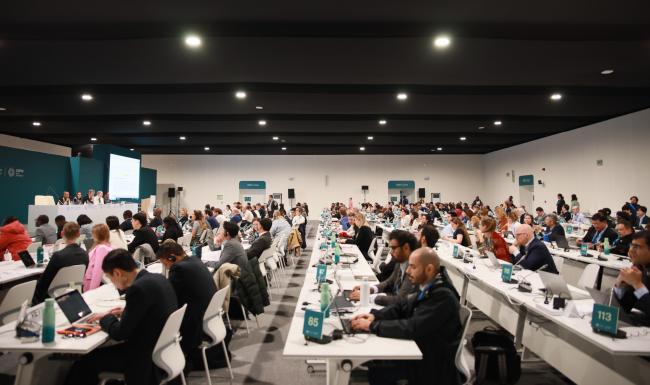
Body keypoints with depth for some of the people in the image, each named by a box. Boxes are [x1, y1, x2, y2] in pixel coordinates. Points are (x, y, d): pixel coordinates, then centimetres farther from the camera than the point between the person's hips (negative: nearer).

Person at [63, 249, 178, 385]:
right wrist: (126, 312, 11)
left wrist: (106, 317, 1)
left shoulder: (138, 288, -24)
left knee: (86, 361, 4)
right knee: (104, 349, 23)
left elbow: (119, 333, -16)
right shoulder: (159, 278, 2)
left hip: (146, 355, -9)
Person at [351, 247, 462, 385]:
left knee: (377, 368, -11)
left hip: (433, 364, -7)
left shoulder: (442, 296, -27)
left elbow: (411, 328, -30)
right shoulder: (427, 288, -1)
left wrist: (372, 325, -24)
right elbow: (402, 306, 7)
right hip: (421, 348, 8)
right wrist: (375, 316, -10)